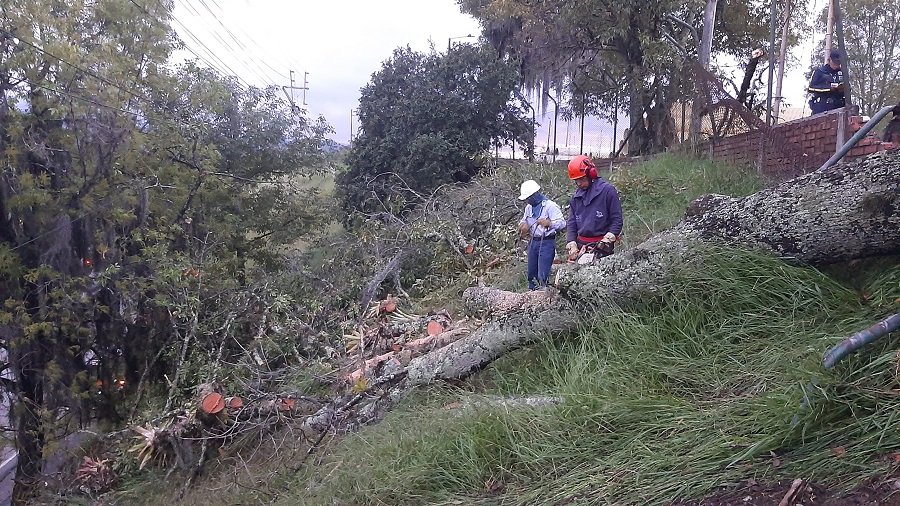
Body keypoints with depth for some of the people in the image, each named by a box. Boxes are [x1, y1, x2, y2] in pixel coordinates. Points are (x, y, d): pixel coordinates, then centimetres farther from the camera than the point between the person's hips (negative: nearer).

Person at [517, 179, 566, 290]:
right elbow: (523, 221, 26)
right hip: (533, 242, 8)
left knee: (542, 276, -11)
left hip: (546, 242, -7)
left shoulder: (550, 206, -12)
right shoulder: (529, 207, 12)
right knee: (531, 274, 12)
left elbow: (562, 223, -18)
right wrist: (523, 225, 0)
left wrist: (548, 223, -38)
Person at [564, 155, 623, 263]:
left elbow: (617, 220, -6)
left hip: (601, 246, -5)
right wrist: (572, 245, -2)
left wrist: (606, 241, -15)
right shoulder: (576, 196, 11)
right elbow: (571, 223, 11)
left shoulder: (607, 190, -6)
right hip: (580, 245, 6)